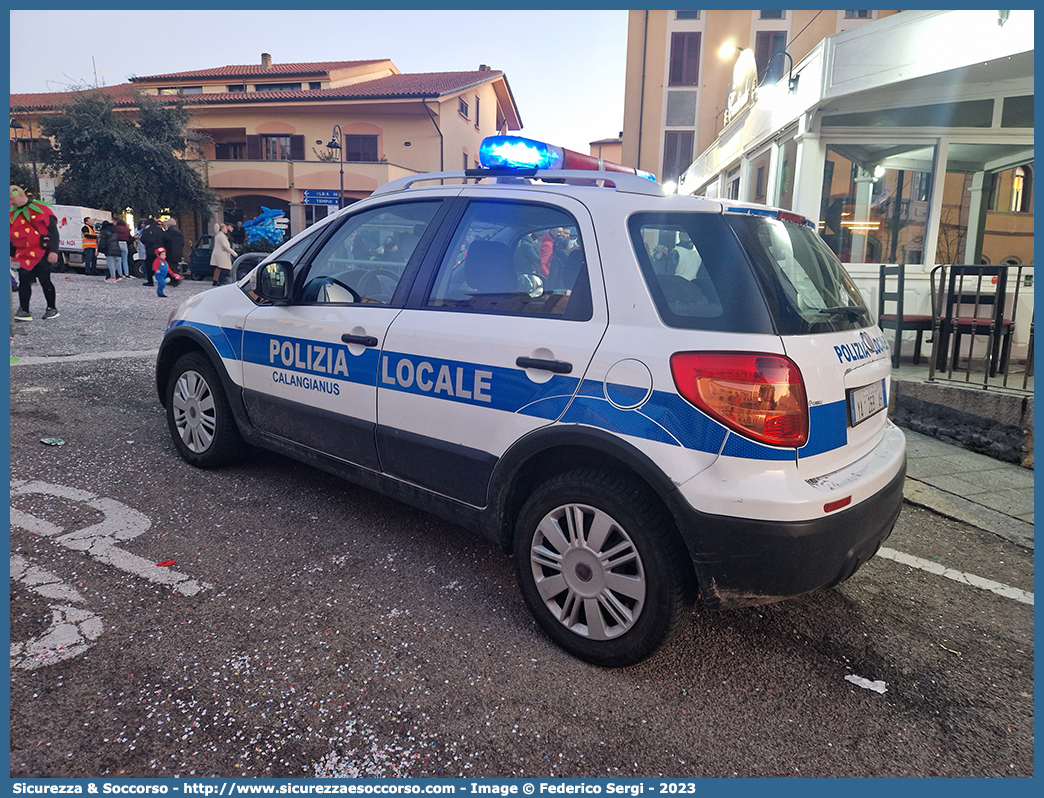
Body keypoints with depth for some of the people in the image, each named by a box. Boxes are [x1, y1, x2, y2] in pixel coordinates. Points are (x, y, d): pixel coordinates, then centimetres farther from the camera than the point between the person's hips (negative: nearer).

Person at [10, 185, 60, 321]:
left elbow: (53, 231, -9)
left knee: (45, 280, -1)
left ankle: (52, 309, 13)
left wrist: (53, 251, -16)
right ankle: (24, 311, 3)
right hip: (23, 256, 6)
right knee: (24, 282, 2)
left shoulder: (41, 210, -6)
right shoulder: (12, 213, 13)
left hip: (41, 254, -6)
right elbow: (11, 237, 20)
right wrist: (10, 254, 15)